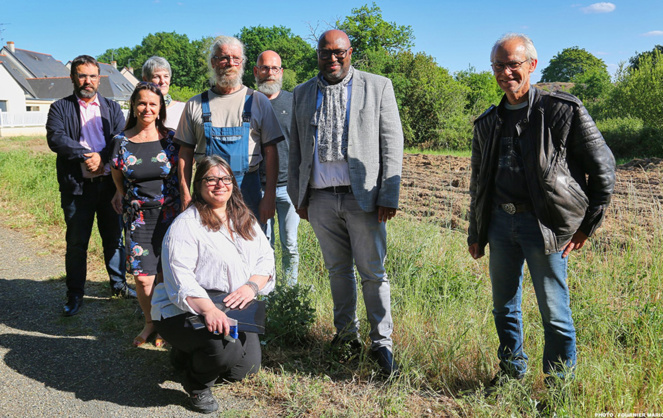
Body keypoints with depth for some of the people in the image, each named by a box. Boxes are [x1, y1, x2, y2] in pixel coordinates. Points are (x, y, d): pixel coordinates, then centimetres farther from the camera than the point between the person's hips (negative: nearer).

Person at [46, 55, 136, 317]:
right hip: (77, 187, -2)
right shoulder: (60, 108, 5)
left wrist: (102, 157, -17)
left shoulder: (112, 108, 12)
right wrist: (87, 155, -19)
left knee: (114, 238, 11)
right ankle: (75, 295, 18)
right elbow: (55, 138, -12)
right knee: (76, 243, 6)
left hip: (109, 184, 2)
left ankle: (119, 285, 26)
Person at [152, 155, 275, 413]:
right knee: (225, 349, -32)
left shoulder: (245, 220, 9)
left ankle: (192, 354, 25)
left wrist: (252, 286, -16)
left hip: (234, 309, 7)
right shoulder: (185, 225, -13)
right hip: (183, 312, -7)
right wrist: (208, 309, -37)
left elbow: (265, 257, 6)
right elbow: (180, 279, -22)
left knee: (246, 367, -3)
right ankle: (196, 385, 3)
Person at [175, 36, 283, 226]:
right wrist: (185, 195, 1)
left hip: (247, 189, -1)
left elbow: (270, 151, 1)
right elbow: (186, 153, 9)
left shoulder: (258, 101, 5)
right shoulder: (195, 104, 9)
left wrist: (269, 196, -6)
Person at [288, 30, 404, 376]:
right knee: (338, 270, 13)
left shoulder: (378, 87, 3)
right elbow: (296, 149, 15)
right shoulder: (302, 94, 12)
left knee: (373, 274, 1)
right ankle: (346, 334, 27)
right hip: (320, 198, 3)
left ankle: (382, 344, 14)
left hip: (362, 196, -3)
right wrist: (297, 195, 10)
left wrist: (389, 195, -8)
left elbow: (392, 143, -1)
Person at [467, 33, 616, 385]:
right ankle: (512, 369, 35)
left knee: (554, 313, 2)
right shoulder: (488, 123, 12)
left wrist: (587, 224, -1)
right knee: (504, 306, 15)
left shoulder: (563, 110, -4)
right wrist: (475, 233, 19)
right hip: (500, 222, 5)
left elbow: (603, 167, -1)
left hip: (544, 224, -5)